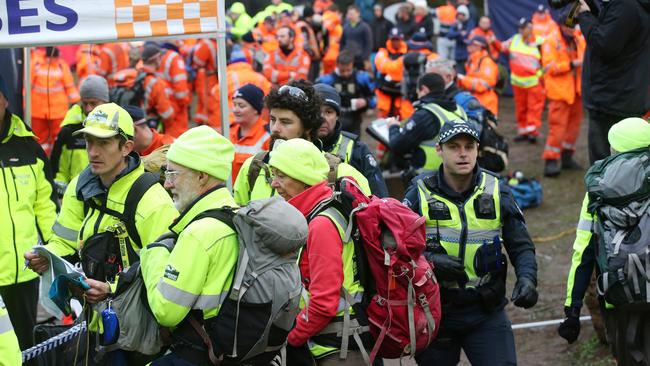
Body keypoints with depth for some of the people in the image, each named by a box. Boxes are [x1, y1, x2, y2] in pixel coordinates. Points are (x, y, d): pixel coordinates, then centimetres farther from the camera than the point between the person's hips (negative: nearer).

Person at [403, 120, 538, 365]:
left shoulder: (496, 192, 0)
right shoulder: (421, 193, -4)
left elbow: (521, 246, 4)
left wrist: (527, 278, -14)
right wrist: (428, 260, -20)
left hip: (486, 312, 0)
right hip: (434, 314, 0)